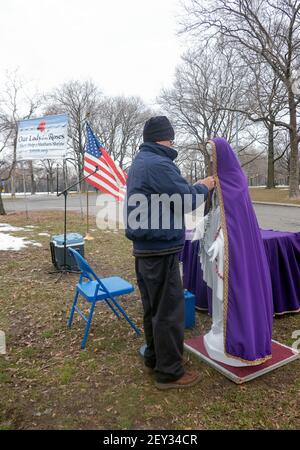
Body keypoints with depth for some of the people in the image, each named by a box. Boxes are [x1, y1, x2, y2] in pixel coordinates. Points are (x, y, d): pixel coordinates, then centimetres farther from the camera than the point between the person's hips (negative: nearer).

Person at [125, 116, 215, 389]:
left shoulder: (139, 163, 15)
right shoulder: (160, 164, -17)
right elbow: (188, 201, -14)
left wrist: (193, 188, 12)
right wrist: (205, 186, 4)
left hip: (144, 248, 10)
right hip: (161, 251, -10)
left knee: (153, 307, 19)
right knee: (170, 310, 1)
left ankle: (154, 357, 34)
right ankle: (169, 372, 14)